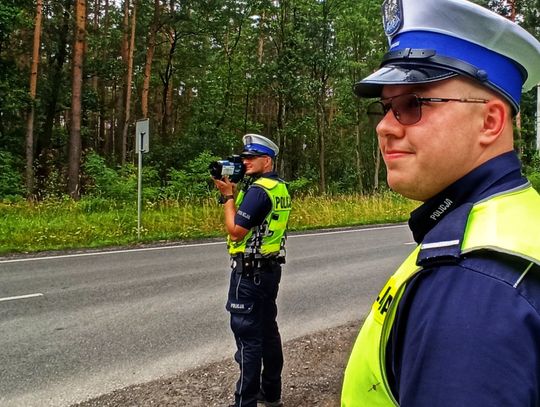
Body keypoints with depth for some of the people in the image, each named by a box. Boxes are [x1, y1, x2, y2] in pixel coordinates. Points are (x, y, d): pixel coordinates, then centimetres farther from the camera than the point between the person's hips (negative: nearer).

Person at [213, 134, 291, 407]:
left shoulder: (258, 190, -18)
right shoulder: (279, 188, 11)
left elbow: (235, 230, -20)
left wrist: (227, 196, -8)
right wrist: (233, 192, 10)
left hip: (249, 271, -10)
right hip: (270, 268, 10)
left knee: (248, 335, -4)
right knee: (267, 328, 16)